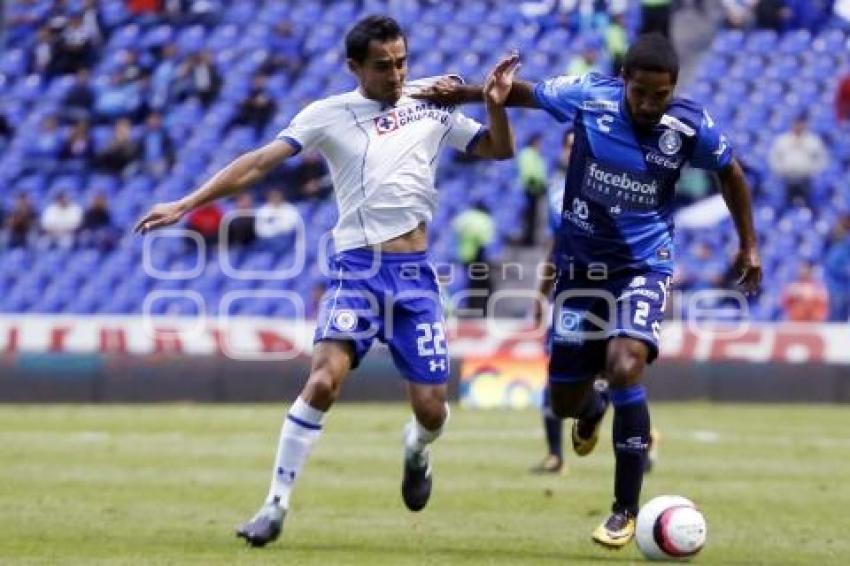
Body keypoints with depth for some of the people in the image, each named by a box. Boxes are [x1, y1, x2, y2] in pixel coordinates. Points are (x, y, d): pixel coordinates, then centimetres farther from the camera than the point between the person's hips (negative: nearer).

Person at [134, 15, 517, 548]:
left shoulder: (431, 104, 7)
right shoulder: (328, 114, 1)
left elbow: (499, 150, 14)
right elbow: (258, 164, -2)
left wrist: (496, 106, -7)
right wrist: (185, 204, -8)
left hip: (416, 274, 2)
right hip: (357, 268, -2)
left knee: (431, 408, -3)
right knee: (324, 378, -22)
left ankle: (417, 449, 35)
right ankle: (277, 504, -12)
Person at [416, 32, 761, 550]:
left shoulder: (692, 127, -16)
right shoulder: (589, 96, -17)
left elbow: (731, 173, 4)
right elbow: (526, 93, 3)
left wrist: (749, 245, 9)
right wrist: (461, 93, 5)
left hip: (644, 265, -2)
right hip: (581, 264, 2)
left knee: (625, 368, -28)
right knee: (565, 400, 7)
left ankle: (626, 511, -12)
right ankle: (593, 409, 51)